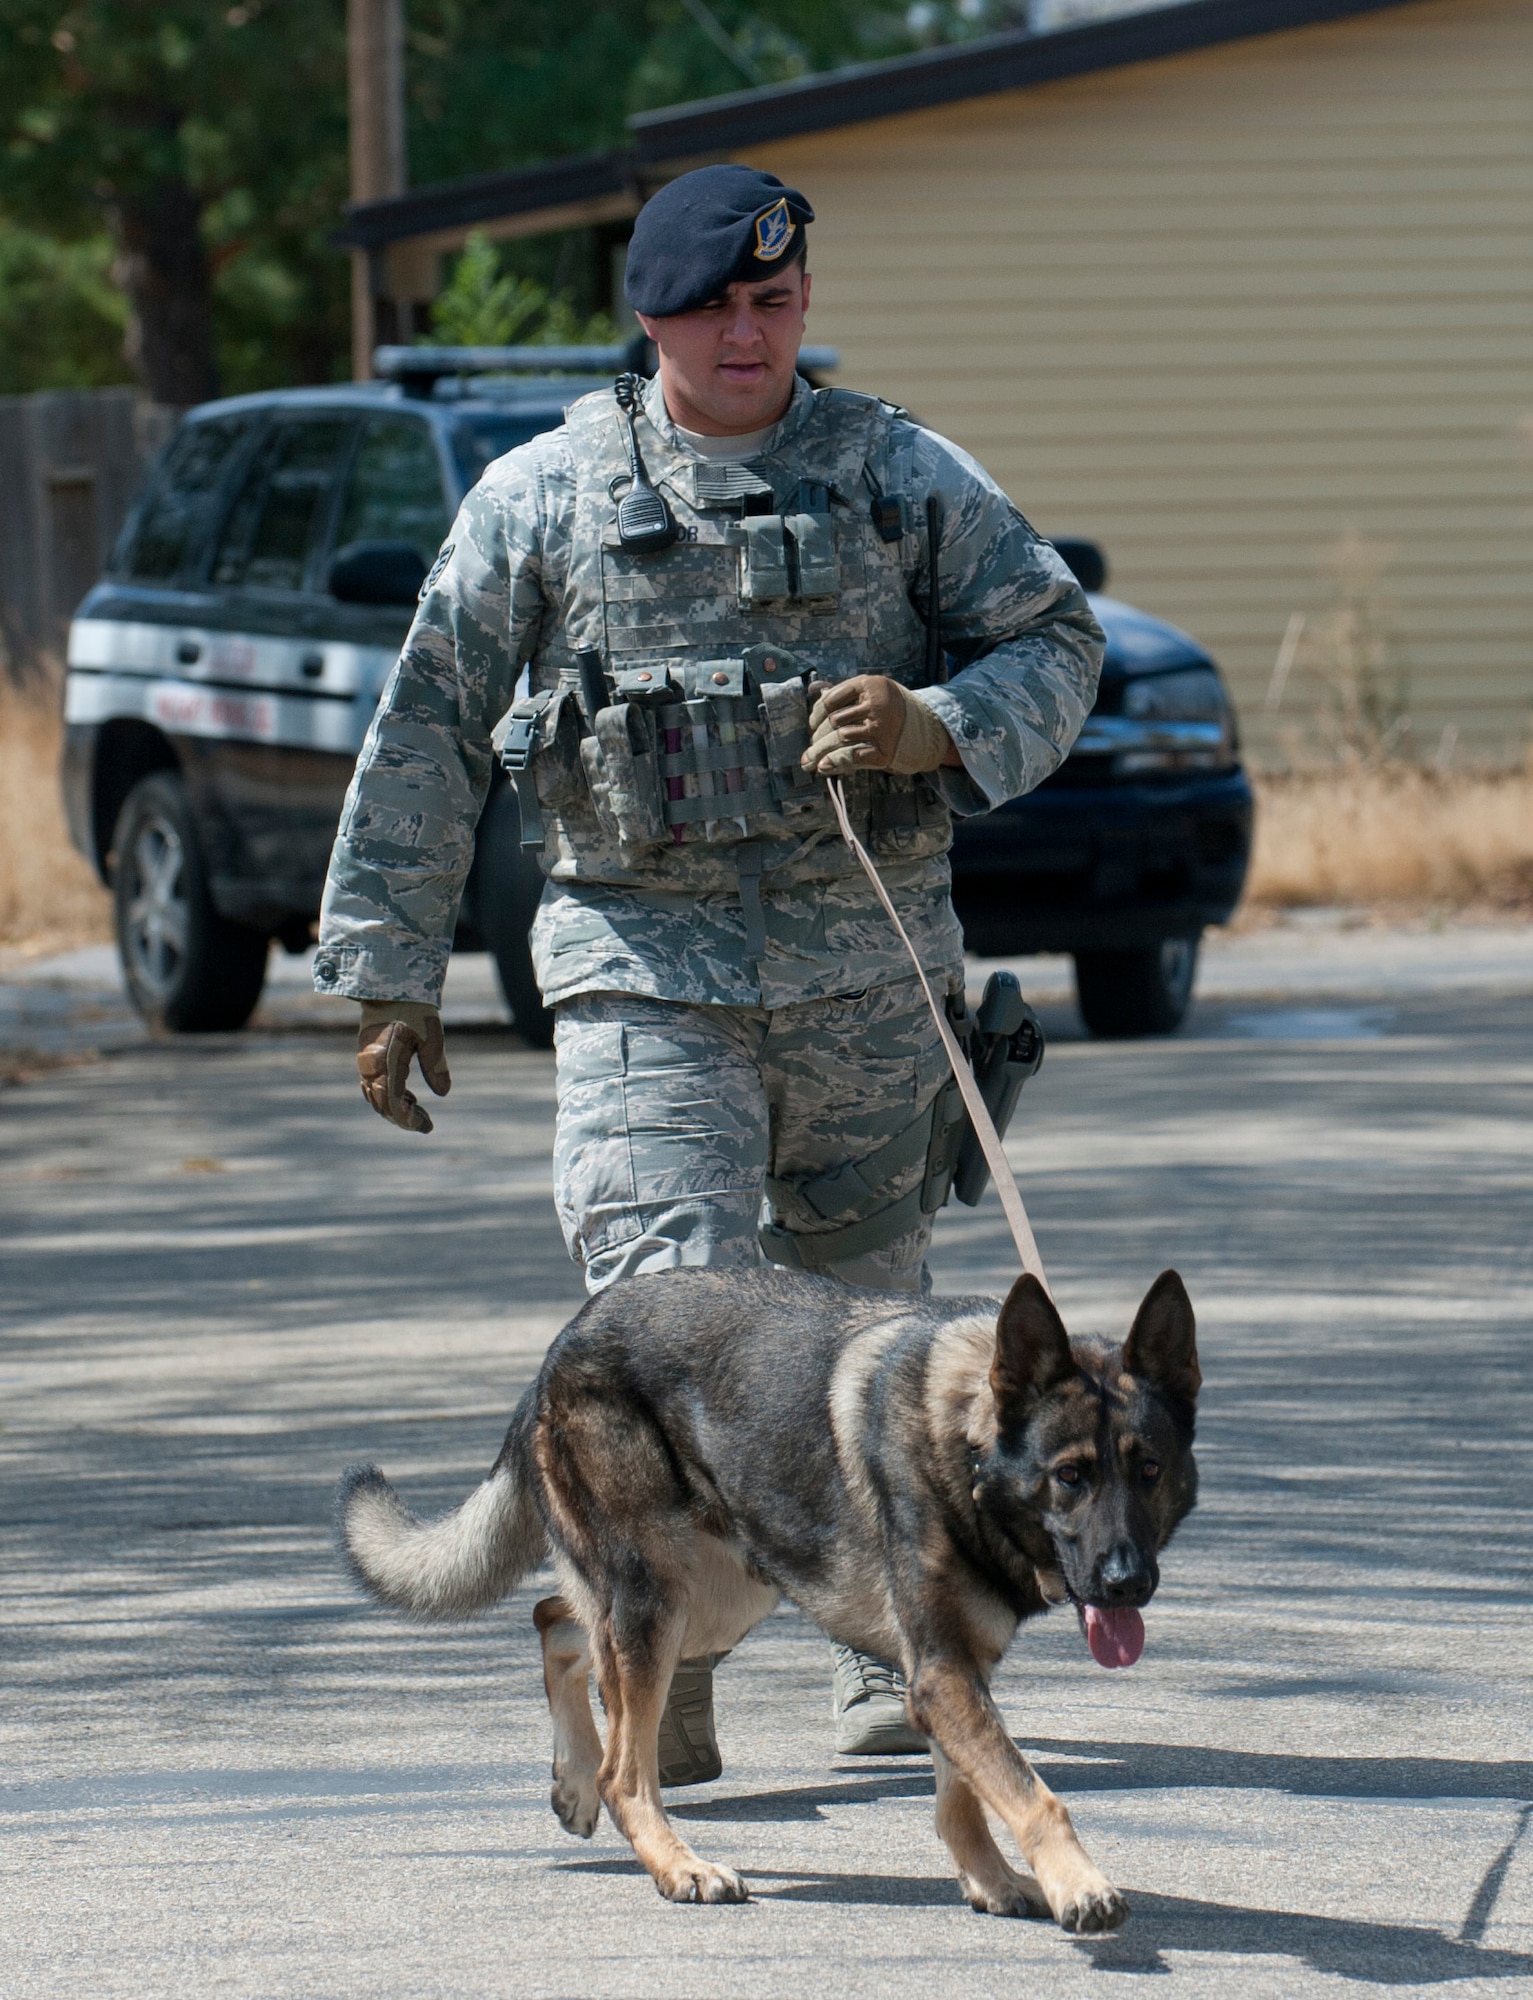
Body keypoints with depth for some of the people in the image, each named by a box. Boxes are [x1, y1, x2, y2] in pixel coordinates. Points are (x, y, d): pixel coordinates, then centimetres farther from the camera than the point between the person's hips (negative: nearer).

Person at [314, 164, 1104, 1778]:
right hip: (642, 968, -1)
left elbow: (1058, 640, 10)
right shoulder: (545, 497, 6)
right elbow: (426, 733, 9)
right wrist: (388, 971, 8)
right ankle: (661, 1678, -18)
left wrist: (942, 725, -12)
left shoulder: (900, 478, 8)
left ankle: (893, 1645, 27)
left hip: (867, 969, 2)